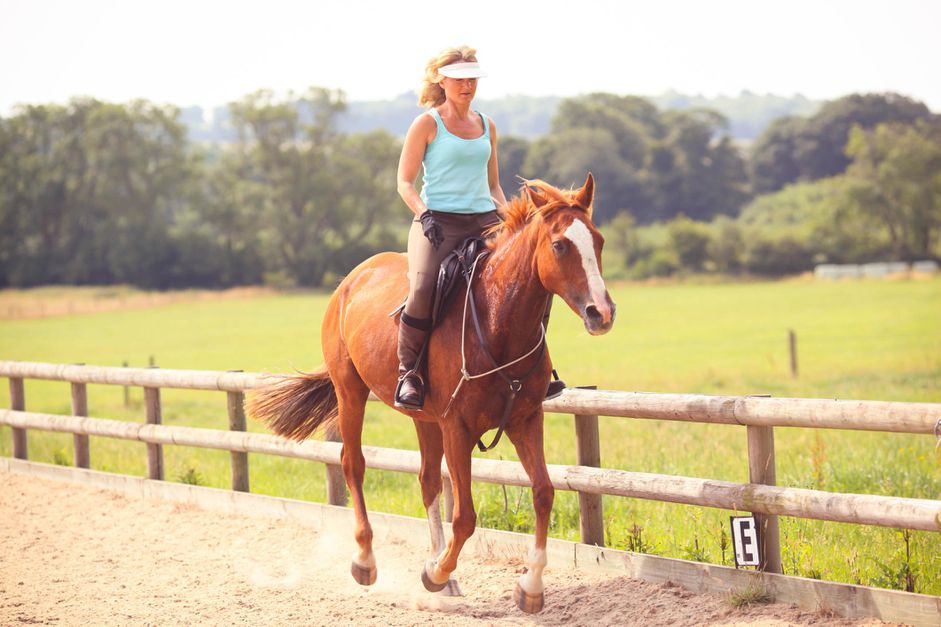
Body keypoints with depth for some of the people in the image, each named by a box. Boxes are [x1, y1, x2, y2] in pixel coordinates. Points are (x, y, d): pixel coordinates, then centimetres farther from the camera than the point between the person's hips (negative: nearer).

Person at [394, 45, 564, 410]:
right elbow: (405, 182, 0)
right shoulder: (427, 124, 2)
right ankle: (408, 371, -16)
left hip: (484, 219, 5)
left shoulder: (487, 126, 17)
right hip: (439, 221, -5)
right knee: (422, 287, -32)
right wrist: (424, 214, -17)